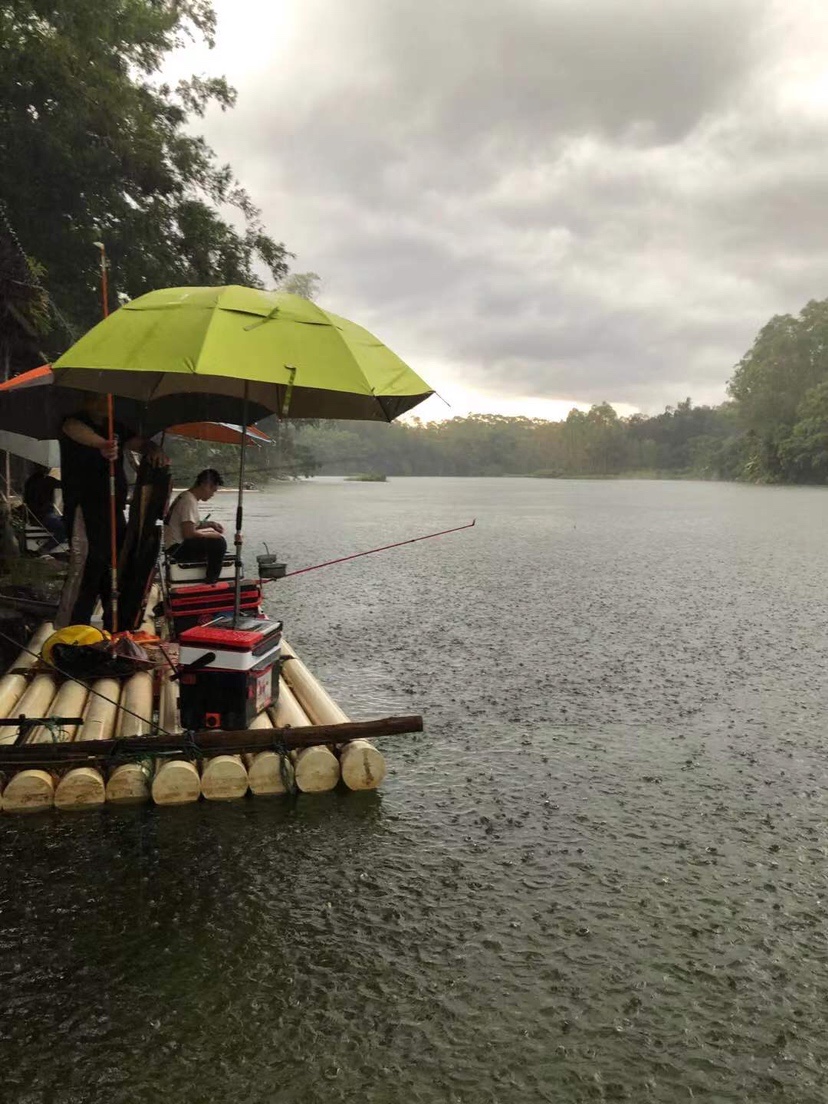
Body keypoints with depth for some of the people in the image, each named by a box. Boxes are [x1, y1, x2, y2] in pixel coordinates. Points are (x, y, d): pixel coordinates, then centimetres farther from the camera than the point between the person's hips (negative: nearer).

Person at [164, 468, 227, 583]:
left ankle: (212, 578, 23)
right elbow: (189, 533, -24)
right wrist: (213, 535, -11)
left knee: (214, 536, 21)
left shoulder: (186, 496, 12)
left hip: (177, 545, 11)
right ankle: (212, 582, -13)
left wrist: (210, 524, 10)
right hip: (178, 548, -11)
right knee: (219, 542, -21)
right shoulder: (189, 501, -19)